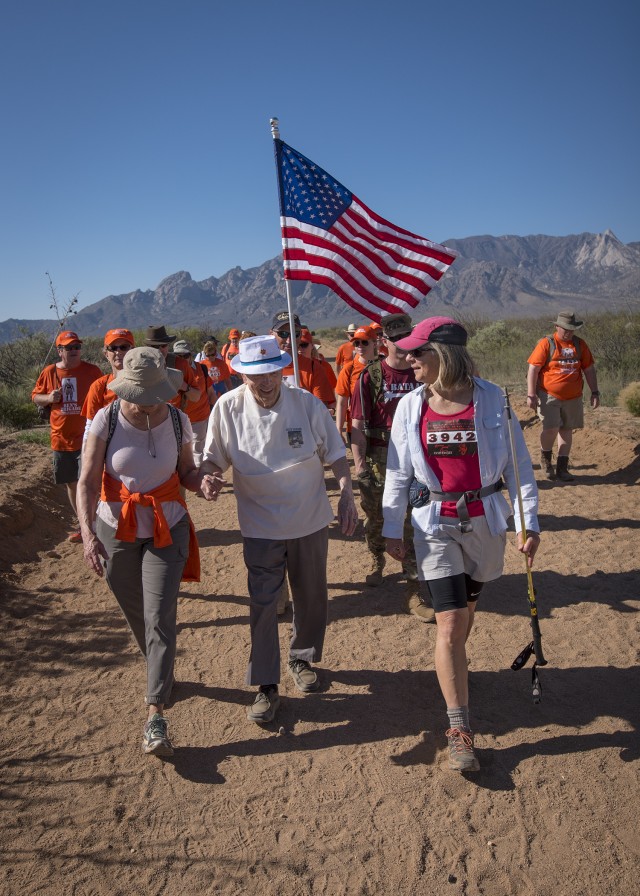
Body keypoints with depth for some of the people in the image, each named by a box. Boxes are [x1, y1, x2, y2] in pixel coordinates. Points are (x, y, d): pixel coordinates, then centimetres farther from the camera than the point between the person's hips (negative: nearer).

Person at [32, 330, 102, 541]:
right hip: (60, 439, 4)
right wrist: (48, 398, -9)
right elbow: (35, 397, 13)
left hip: (86, 437, -4)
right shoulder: (49, 372, 3)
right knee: (71, 484, 15)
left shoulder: (92, 371, -4)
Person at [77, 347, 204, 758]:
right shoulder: (106, 421, -14)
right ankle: (163, 673, 43)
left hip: (167, 530, 0)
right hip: (115, 532, 1)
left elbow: (186, 472, 3)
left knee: (160, 618, -8)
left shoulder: (178, 421, -8)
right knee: (137, 615, 15)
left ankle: (156, 715, -2)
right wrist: (88, 533, -24)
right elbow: (87, 482, -13)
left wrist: (202, 482, -20)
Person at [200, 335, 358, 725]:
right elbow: (214, 458, -1)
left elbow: (335, 455, -4)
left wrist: (347, 495, -16)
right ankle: (266, 686, 14)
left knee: (311, 598, 17)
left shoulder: (307, 403, -13)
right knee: (263, 604, -1)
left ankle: (303, 658, 42)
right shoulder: (228, 408, -13)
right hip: (261, 525, -1)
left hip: (310, 520, 2)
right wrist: (208, 479, -23)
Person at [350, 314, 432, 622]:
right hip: (378, 460, 0)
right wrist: (360, 466, -12)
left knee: (413, 525, 0)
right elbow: (358, 425, -7)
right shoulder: (370, 376, -5)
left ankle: (415, 592, 7)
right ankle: (377, 561, 46)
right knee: (375, 519, 16)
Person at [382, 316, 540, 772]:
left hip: (485, 520, 0)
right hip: (435, 524, 0)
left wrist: (529, 522, -6)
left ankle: (454, 669, 48)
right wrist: (392, 528, 3)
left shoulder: (490, 398, -9)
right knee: (449, 624, -4)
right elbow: (398, 473, 2)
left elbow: (518, 462, -4)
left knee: (466, 607, 18)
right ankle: (459, 730, 7)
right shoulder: (410, 406, -4)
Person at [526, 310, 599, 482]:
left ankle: (562, 468, 16)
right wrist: (531, 395, -14)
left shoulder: (580, 345, 7)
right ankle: (545, 458, 13)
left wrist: (594, 392, 8)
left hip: (573, 397, 5)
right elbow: (533, 369, -8)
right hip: (549, 396, -4)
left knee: (566, 430, 8)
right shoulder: (546, 344, -6)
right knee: (551, 428, -16)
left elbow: (589, 370, 13)